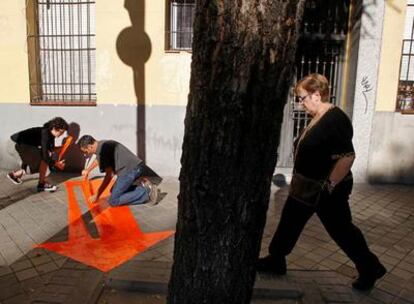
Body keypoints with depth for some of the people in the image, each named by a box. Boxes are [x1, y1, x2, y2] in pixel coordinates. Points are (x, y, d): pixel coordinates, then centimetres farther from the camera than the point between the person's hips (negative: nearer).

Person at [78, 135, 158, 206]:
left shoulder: (102, 150, -13)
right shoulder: (102, 144, 18)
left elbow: (109, 175, -12)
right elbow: (98, 160, 41)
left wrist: (97, 196, -3)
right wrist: (87, 170, 58)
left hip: (130, 170, -10)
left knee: (113, 201, -8)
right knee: (114, 191, 24)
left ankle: (146, 192, -11)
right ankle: (142, 185, 10)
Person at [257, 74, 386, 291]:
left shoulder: (335, 121, -23)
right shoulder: (317, 118, 6)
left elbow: (347, 157, -27)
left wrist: (330, 186, -23)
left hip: (326, 191, -9)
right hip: (306, 188, 9)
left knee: (341, 230, 9)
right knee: (290, 222, 16)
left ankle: (370, 268, 33)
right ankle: (275, 261, 32)